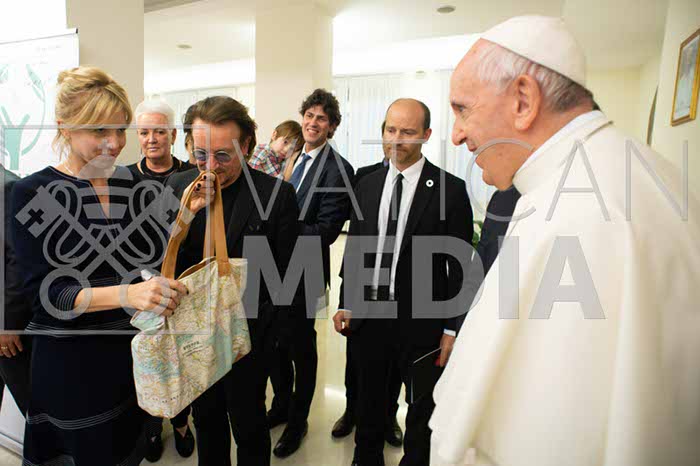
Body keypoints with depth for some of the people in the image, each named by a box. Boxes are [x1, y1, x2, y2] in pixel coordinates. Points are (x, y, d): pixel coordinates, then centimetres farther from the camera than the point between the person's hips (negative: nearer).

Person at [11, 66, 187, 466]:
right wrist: (126, 293, -34)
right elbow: (43, 291, -19)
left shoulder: (131, 185, 0)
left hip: (133, 348, 4)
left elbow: (153, 257, 2)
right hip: (71, 360, -4)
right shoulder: (34, 193, -12)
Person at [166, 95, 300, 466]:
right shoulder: (179, 185, -4)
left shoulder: (277, 194, -15)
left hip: (248, 335, -3)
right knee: (205, 419, 25)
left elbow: (285, 275, -9)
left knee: (248, 425, 17)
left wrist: (264, 330, -14)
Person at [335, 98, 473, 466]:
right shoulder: (367, 185, 4)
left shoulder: (450, 189, -10)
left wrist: (452, 329, -8)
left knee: (421, 411, 17)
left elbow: (459, 265, -9)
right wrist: (346, 304, 6)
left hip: (420, 321, -4)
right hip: (367, 315, 4)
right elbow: (353, 248, 8)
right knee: (368, 403, 23)